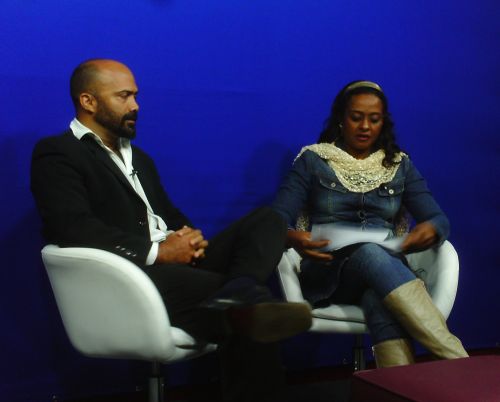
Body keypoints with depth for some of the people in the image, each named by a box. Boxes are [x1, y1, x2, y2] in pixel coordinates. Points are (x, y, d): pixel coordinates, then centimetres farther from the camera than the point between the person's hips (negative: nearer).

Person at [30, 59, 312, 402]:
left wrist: (190, 236, -1)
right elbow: (74, 229, -16)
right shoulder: (57, 154, 0)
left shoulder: (138, 157, 29)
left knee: (267, 220, -17)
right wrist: (158, 251, -17)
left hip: (176, 264, 9)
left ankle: (236, 296, -40)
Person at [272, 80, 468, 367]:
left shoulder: (400, 165, 16)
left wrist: (430, 229, -20)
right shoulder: (313, 160, 9)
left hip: (389, 266, 2)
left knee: (380, 298, -39)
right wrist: (291, 238, -28)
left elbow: (439, 219, 7)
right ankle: (459, 364, -50)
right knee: (372, 253, -39)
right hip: (328, 272, -2)